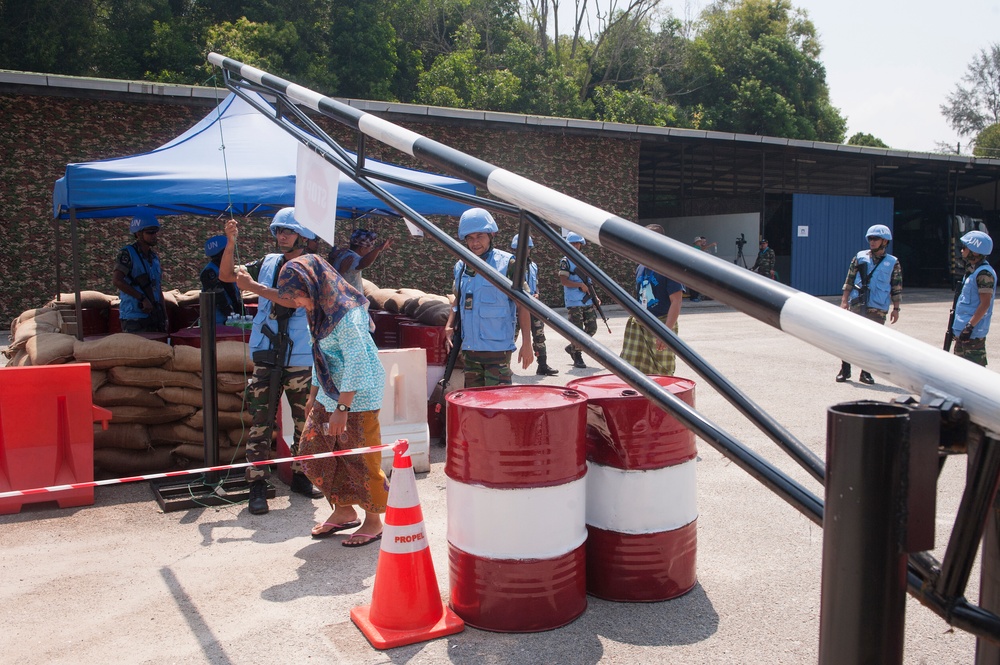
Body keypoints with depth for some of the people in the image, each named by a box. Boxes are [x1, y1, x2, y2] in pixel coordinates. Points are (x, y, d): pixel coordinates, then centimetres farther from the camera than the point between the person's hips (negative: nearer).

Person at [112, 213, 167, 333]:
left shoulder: (154, 256, 15)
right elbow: (116, 280, -18)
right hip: (134, 318, -7)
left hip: (155, 317, 7)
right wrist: (142, 298, -20)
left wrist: (164, 316, 12)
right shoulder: (127, 253, -6)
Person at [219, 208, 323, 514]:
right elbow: (226, 275, 12)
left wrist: (254, 286, -21)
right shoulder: (268, 263, 10)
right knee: (260, 422, -3)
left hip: (299, 358, -2)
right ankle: (257, 485, 2)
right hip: (266, 355, 2)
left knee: (304, 421, 8)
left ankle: (300, 475, 23)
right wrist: (231, 243, -2)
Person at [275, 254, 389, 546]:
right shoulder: (319, 310, 7)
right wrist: (314, 394, 19)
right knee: (313, 451, 11)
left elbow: (357, 361, -26)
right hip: (329, 394, 10)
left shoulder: (345, 313, -21)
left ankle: (374, 521, 18)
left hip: (358, 396, -10)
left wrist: (342, 407, -25)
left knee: (361, 459, -1)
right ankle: (344, 512, 26)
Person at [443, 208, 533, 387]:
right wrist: (449, 326, 5)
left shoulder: (507, 263, -5)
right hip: (469, 347, 6)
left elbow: (522, 306, -5)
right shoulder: (461, 266, 11)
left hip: (497, 347, -5)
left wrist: (526, 344, -9)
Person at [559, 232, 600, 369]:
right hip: (574, 302, -7)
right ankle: (577, 357, 7)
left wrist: (595, 297, 14)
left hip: (588, 301, 7)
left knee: (592, 328, 6)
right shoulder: (565, 261, -3)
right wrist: (580, 285, -17)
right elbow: (563, 281, -12)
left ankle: (571, 347, 23)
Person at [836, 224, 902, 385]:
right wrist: (844, 300, 2)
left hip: (878, 309, 0)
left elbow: (897, 288, 7)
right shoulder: (860, 257, 6)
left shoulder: (893, 263, 5)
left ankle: (866, 372, 14)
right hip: (857, 305, 0)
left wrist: (896, 309, 3)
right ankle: (845, 370, 8)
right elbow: (849, 281, 8)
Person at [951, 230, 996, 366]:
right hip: (963, 330, 10)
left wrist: (970, 326, -23)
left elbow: (985, 304, -21)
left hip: (973, 332, -10)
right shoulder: (972, 270, 14)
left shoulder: (984, 273, -17)